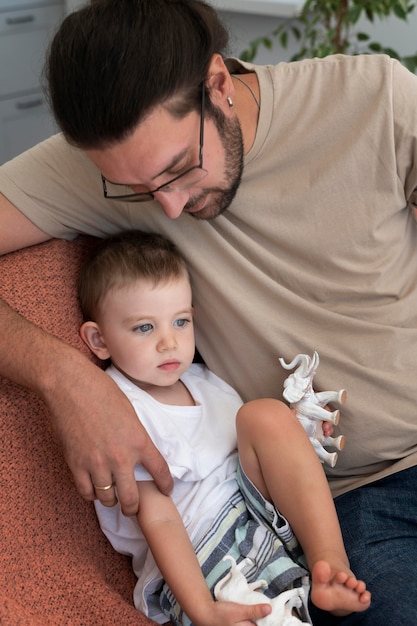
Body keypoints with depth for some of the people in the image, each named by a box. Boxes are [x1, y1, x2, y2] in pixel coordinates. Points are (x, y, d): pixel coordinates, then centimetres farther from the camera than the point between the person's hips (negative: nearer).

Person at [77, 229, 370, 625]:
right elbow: (158, 520, -17)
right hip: (197, 561, -8)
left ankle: (331, 564, -21)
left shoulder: (203, 382, 14)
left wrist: (304, 433, 0)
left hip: (261, 514, 8)